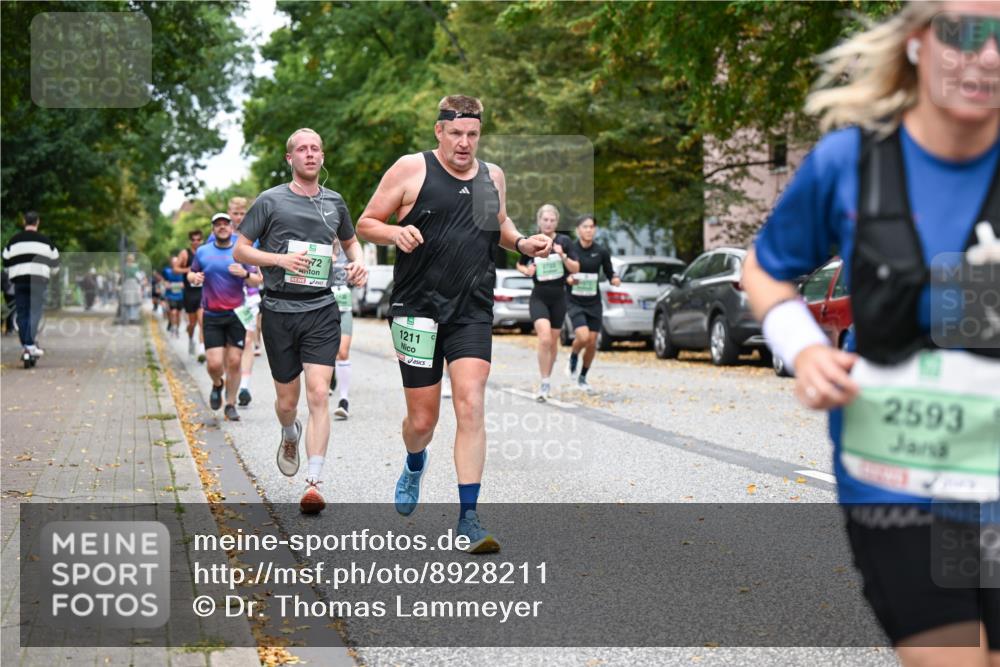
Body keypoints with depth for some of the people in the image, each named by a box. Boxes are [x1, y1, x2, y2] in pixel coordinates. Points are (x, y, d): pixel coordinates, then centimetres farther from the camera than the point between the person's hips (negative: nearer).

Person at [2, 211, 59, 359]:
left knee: (22, 313, 7)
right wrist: (49, 274, 32)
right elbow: (55, 263, 12)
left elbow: (6, 262, 12)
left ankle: (25, 345, 5)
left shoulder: (14, 240, 8)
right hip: (39, 280, -2)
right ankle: (31, 345, -18)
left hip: (19, 280, 2)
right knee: (35, 312, -5)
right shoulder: (45, 241, 6)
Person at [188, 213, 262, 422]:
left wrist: (245, 274, -18)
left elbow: (257, 280, 3)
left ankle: (230, 405, 12)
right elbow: (191, 274, 20)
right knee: (214, 363, -8)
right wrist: (194, 277, -4)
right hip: (212, 316, 0)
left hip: (236, 315, 0)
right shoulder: (202, 252, 7)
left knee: (234, 362, -2)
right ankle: (217, 385, 27)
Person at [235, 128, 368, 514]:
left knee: (318, 395, -14)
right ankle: (290, 435, 45)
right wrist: (281, 259, -14)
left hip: (321, 310, 1)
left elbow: (350, 240, 31)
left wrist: (358, 263, 9)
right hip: (279, 311, -1)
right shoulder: (271, 201, 2)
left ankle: (313, 484, -16)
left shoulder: (334, 203, 12)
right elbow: (240, 251, 2)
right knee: (287, 400, 8)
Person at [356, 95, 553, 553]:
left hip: (472, 312, 2)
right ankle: (415, 465, 42)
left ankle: (469, 518, -11)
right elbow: (366, 224, 1)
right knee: (422, 419, 4)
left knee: (471, 406, -14)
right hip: (418, 307, -2)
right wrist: (396, 232, -19)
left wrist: (521, 243, 9)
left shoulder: (492, 176, 11)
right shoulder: (411, 169, -2)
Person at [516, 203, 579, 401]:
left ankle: (548, 378, 30)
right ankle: (544, 383, -13)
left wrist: (563, 257, -21)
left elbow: (576, 269, -4)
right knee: (544, 339, -18)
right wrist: (527, 271, -9)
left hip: (558, 298, 2)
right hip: (539, 297, -2)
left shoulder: (564, 241, -3)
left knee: (553, 341, 11)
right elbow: (520, 265, 13)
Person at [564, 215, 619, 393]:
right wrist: (568, 279, -20)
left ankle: (582, 377, 25)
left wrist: (615, 279, -15)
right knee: (583, 336, -22)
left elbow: (609, 274, 7)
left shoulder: (601, 251, -2)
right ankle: (573, 357, 12)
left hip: (593, 302, 3)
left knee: (592, 343, 2)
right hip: (574, 302, -3)